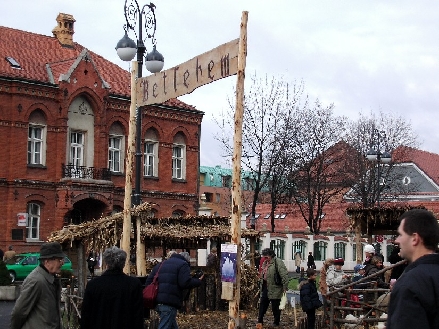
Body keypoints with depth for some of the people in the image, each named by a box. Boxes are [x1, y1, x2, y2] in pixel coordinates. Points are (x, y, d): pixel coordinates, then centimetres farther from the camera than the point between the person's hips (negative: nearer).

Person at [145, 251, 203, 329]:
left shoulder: (161, 264, 24)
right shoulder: (183, 265, -1)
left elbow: (148, 281, 21)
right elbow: (185, 283, -14)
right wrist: (198, 281, 3)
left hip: (157, 302, 8)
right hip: (169, 303, -8)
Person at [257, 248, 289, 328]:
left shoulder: (278, 262, -15)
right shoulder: (265, 263, 13)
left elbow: (284, 275, -20)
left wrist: (285, 287, -22)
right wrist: (261, 284, 23)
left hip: (275, 289, -8)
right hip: (265, 288, 8)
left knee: (275, 307, 3)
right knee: (262, 305, 12)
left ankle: (276, 323, 16)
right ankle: (260, 321, 19)